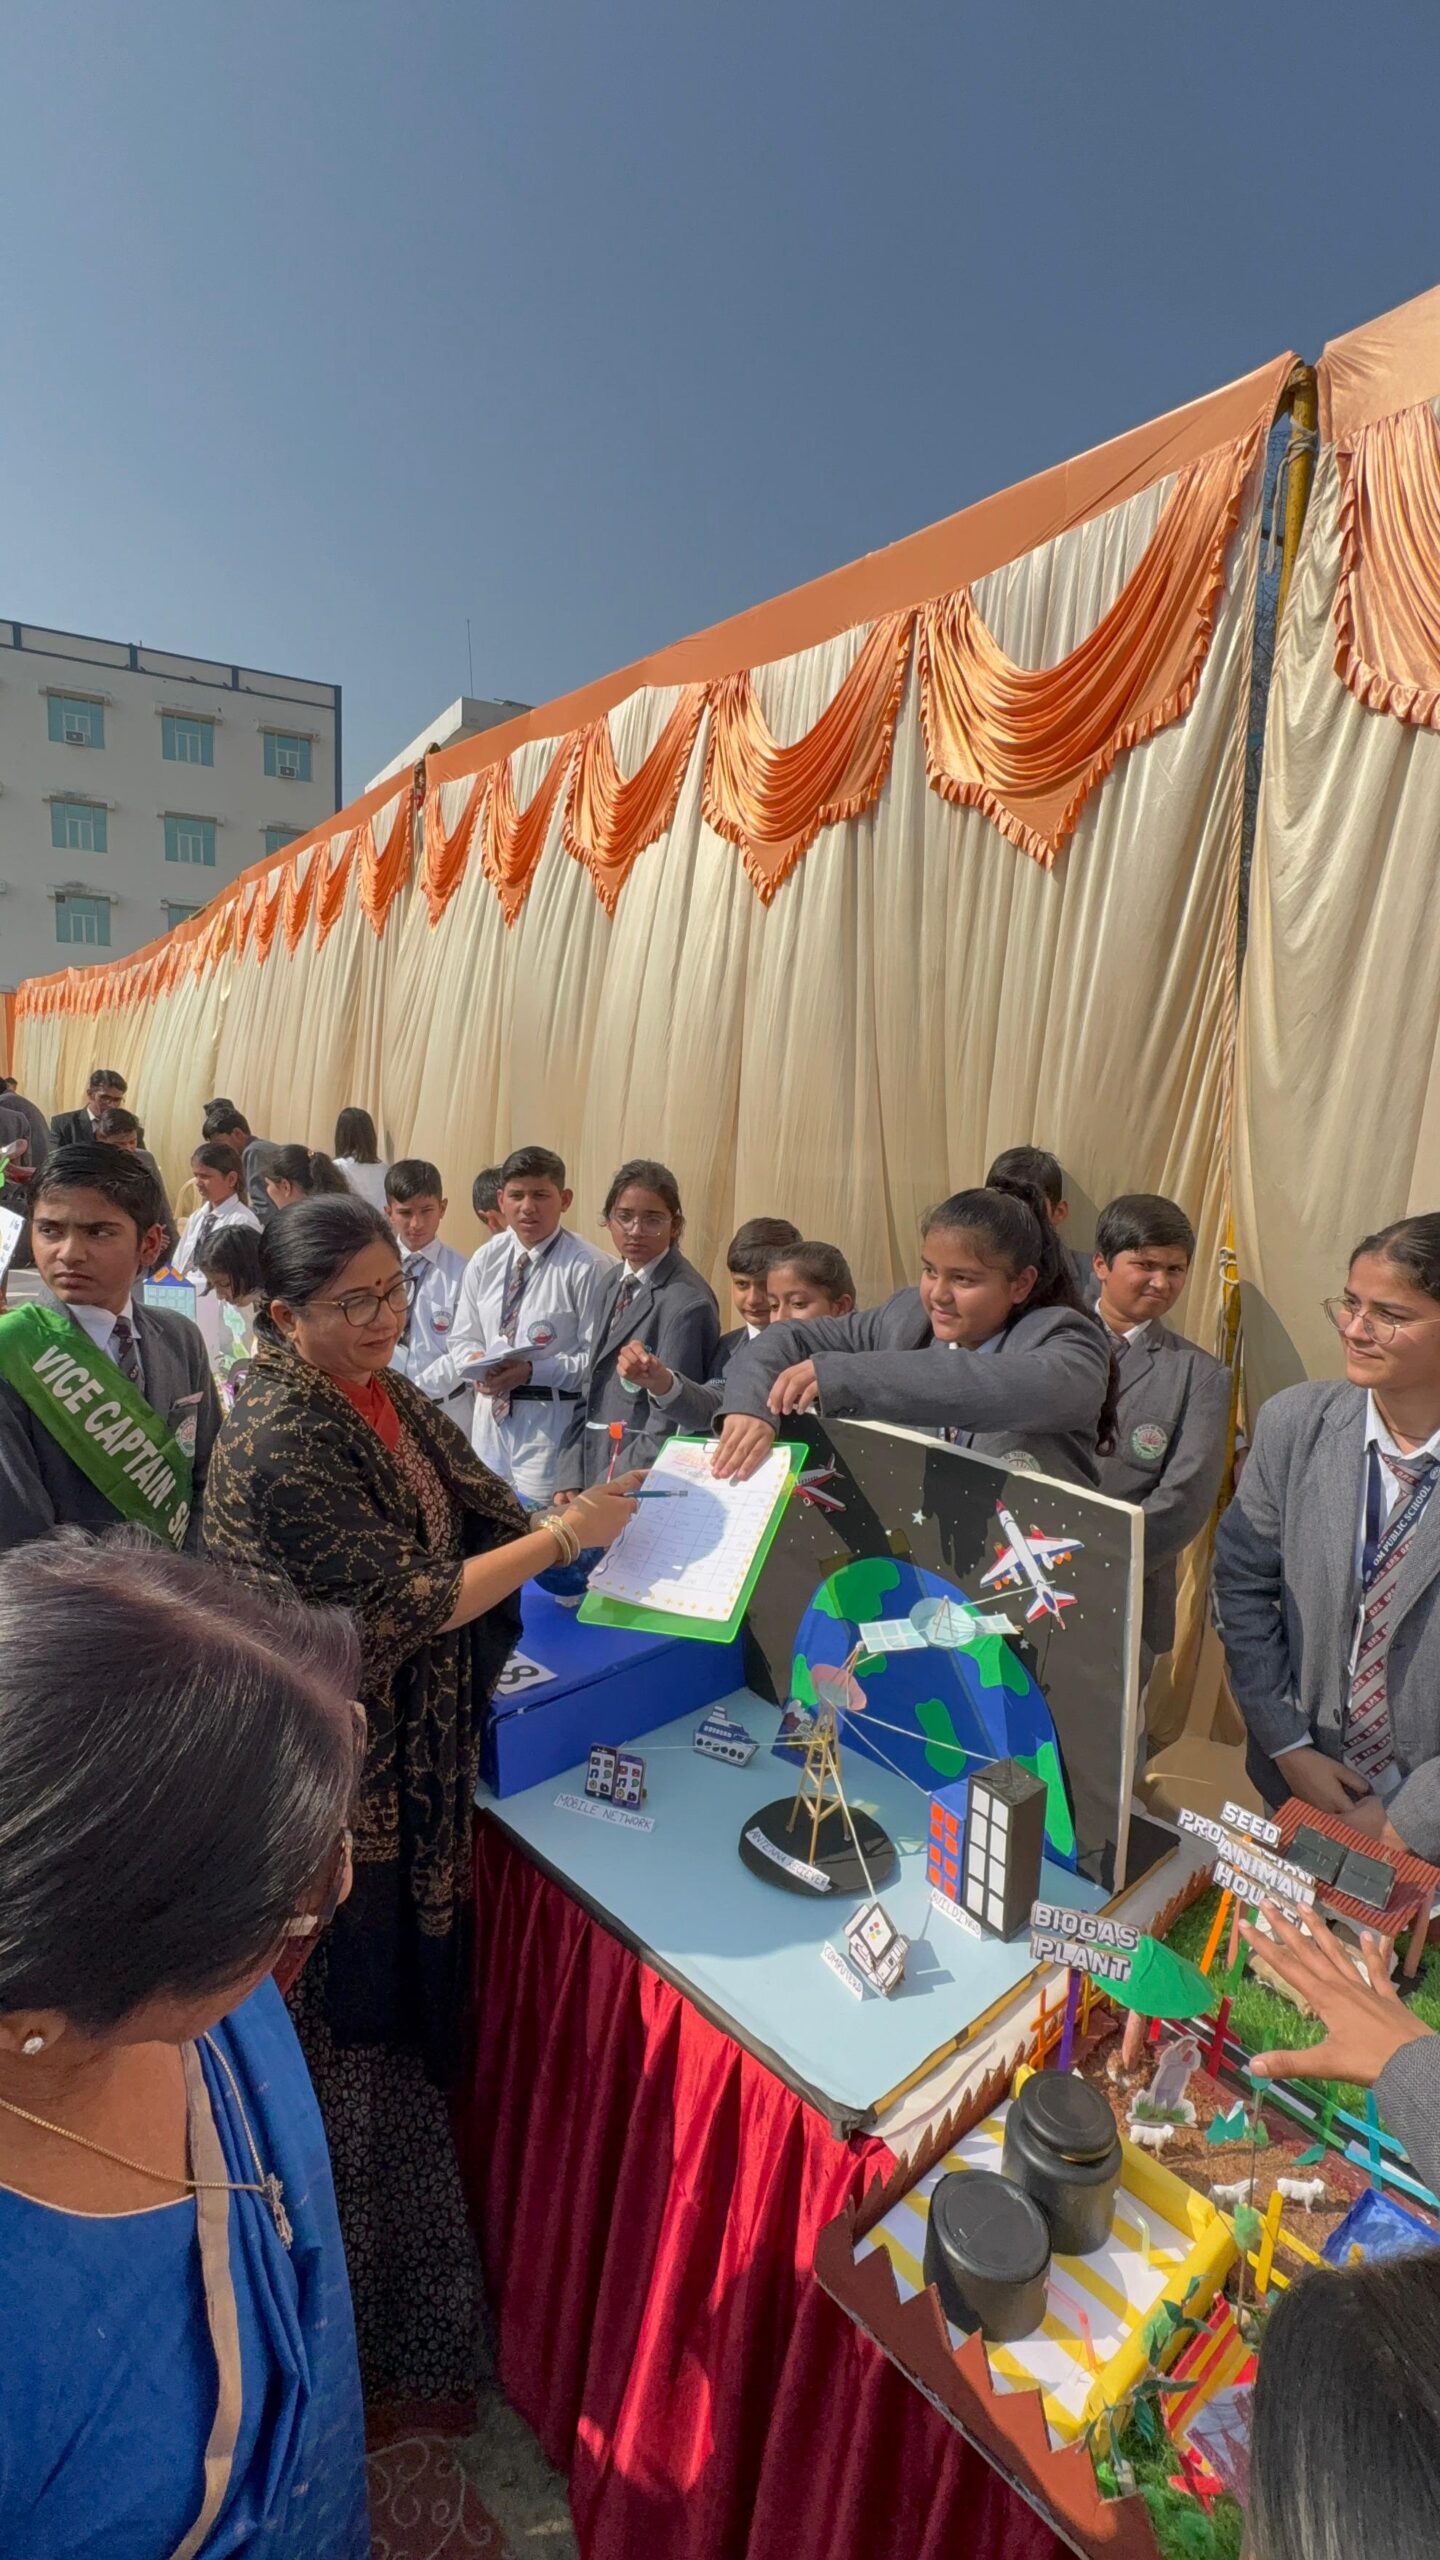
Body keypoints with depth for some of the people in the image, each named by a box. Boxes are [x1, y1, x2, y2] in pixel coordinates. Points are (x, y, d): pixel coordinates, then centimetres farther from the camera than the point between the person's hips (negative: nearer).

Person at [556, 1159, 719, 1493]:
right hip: (593, 1469, 6)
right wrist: (570, 1480, 3)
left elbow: (667, 1429, -18)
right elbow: (592, 1390, 10)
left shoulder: (686, 1303, -18)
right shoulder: (612, 1283, 7)